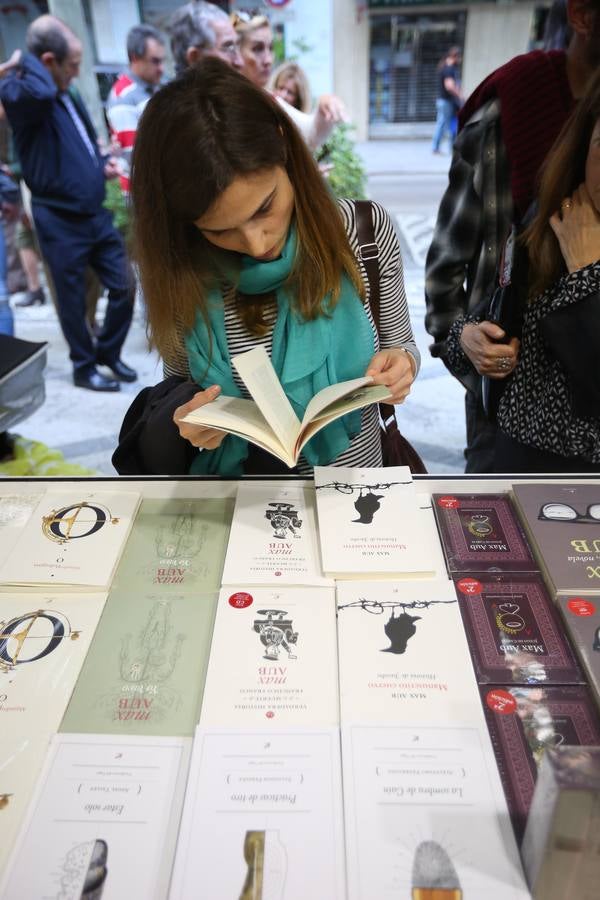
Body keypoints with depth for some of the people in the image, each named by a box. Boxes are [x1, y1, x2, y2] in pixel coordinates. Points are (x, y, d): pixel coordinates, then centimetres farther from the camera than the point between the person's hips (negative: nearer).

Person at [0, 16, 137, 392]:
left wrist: (103, 165, 7)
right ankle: (84, 367, 22)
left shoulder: (69, 95, 15)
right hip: (60, 220, -7)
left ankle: (109, 352, 27)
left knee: (125, 286, 7)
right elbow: (41, 92, -35)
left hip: (96, 213, 7)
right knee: (74, 300, 4)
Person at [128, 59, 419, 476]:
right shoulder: (181, 272, -10)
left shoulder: (367, 230, -10)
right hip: (244, 481, 0)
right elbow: (180, 390, 3)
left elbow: (402, 345, 3)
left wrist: (399, 362, -17)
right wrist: (190, 419, -17)